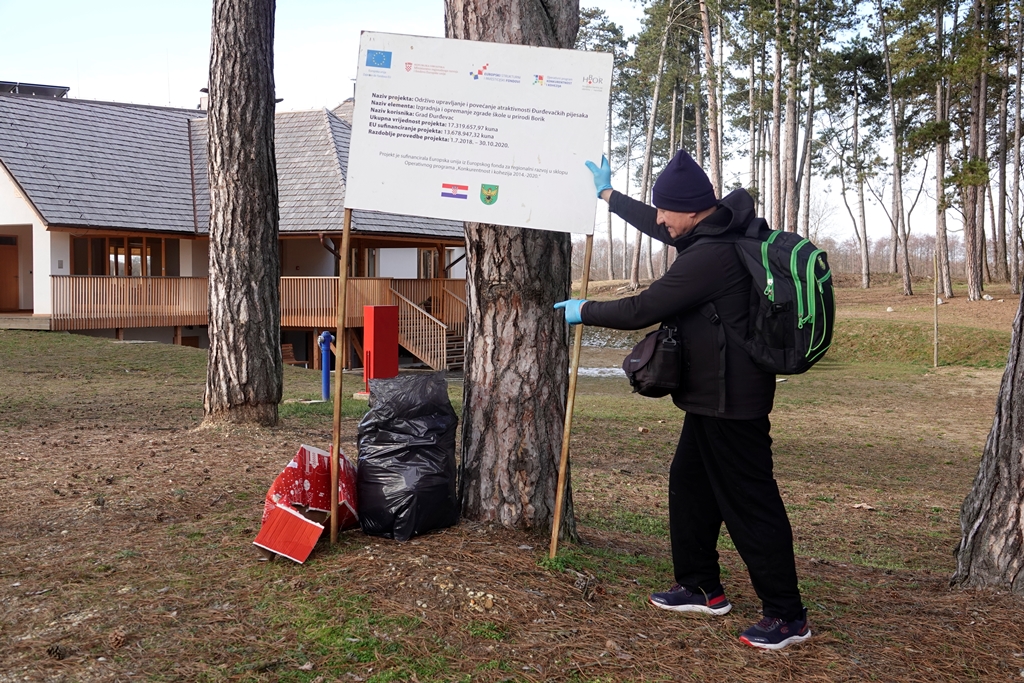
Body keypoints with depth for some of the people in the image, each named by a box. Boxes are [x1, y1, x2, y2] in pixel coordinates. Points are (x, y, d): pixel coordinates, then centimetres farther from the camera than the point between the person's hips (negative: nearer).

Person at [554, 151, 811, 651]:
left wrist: (583, 311, -4)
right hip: (713, 396, 11)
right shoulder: (714, 232, 7)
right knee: (689, 484, 19)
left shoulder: (709, 255, -24)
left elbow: (642, 310, -20)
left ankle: (787, 615, 6)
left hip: (730, 401, -11)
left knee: (750, 502, -4)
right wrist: (608, 195, 36)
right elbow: (655, 226, 26)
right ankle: (701, 587, 31)